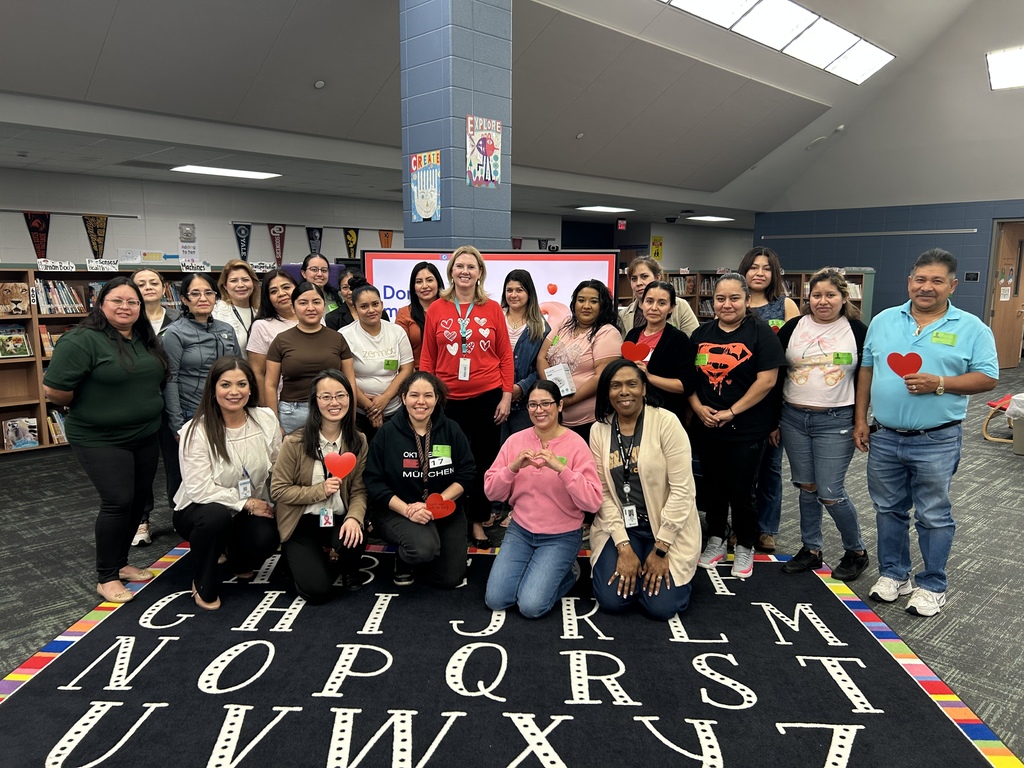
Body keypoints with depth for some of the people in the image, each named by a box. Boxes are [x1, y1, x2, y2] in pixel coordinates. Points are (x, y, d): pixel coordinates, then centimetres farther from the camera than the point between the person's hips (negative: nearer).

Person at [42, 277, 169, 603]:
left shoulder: (147, 339, 6)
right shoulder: (82, 340, -16)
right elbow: (54, 391, -18)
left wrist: (141, 405, 8)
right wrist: (92, 405, -4)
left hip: (145, 437, 7)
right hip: (101, 441, -7)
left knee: (139, 499, 12)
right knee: (117, 502, -8)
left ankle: (120, 562, 29)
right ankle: (106, 577, 8)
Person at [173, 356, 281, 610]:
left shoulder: (266, 419, -7)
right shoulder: (196, 431, -18)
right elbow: (200, 489, -21)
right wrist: (247, 503, -20)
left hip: (254, 509, 3)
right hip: (198, 510, -3)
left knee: (267, 538, -29)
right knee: (217, 515, -38)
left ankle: (239, 560, 14)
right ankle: (204, 586, -7)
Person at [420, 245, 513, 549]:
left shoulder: (493, 309, 2)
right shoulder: (437, 309, 3)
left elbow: (505, 356, 3)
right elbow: (427, 358, 6)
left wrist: (506, 396, -2)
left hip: (487, 397, 0)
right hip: (449, 399, 0)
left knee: (485, 461, 8)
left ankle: (478, 522, 22)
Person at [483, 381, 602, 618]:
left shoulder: (575, 444, -12)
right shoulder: (516, 440, -2)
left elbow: (592, 503, -19)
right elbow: (491, 492, -1)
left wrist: (561, 468, -30)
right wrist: (513, 467, -19)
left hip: (561, 536, -3)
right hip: (520, 530, 4)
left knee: (531, 606, -15)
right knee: (495, 600, -7)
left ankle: (567, 573, 13)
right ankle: (533, 570, 20)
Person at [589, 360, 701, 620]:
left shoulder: (666, 422, -15)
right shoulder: (599, 430, -3)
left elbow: (682, 489, -16)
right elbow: (602, 492, -5)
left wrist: (660, 550, -15)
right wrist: (624, 547, -13)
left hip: (668, 529, -2)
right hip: (620, 528, 3)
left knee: (661, 606, -12)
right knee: (611, 600, -10)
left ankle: (667, 567, 20)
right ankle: (628, 559, 21)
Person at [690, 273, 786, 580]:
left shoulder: (760, 333, -7)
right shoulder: (701, 334, 8)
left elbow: (766, 381, -14)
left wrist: (731, 412, -15)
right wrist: (697, 406, -7)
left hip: (746, 429, -4)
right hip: (706, 426, 4)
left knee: (741, 489, 3)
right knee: (713, 485, 14)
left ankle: (745, 548, 23)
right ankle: (716, 540, 31)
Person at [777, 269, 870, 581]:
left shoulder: (857, 331, -1)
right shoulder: (793, 327, 3)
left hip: (836, 422, -3)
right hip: (793, 419, 3)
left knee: (830, 493, -2)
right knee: (806, 488, 12)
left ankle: (856, 551, 21)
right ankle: (811, 549, 26)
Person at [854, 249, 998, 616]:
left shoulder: (971, 328, -4)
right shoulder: (883, 320, 5)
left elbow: (987, 378, -6)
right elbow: (866, 370, 9)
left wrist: (939, 384, -21)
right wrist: (860, 420, 5)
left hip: (937, 442, -3)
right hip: (884, 438, 4)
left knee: (933, 517, 7)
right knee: (888, 510, 15)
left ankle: (932, 585, 23)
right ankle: (893, 573, 31)